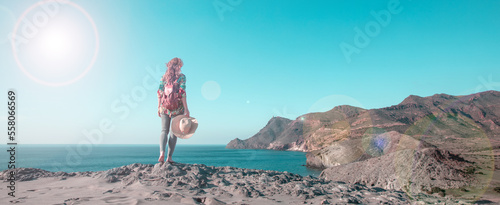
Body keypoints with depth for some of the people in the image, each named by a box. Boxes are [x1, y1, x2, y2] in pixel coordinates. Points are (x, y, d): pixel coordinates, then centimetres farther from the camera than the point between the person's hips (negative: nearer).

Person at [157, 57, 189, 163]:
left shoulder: (164, 76, 10)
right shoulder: (181, 76, -1)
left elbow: (159, 92, 6)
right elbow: (182, 92, -10)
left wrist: (159, 107, 11)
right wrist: (186, 108, -9)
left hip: (164, 106, 3)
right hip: (177, 106, -3)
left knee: (164, 130, 7)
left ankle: (162, 152, -15)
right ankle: (169, 157, 2)